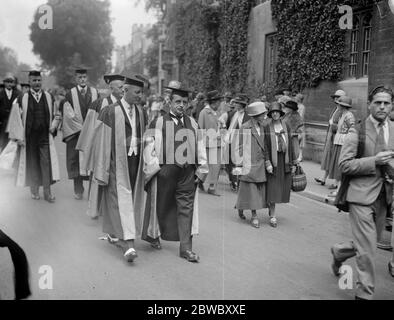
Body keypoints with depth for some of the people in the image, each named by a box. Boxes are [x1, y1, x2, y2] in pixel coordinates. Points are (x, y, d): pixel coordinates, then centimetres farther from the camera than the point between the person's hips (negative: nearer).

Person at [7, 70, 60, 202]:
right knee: (32, 164, 8)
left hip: (45, 136, 1)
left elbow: (53, 114, 14)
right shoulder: (22, 99, -2)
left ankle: (47, 192, 1)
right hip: (29, 137, -1)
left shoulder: (49, 97, 5)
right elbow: (16, 118, -2)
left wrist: (53, 125, -4)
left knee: (46, 163, -5)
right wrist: (18, 137, -7)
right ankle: (34, 190, 23)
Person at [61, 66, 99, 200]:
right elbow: (69, 115, -4)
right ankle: (78, 190, 8)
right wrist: (82, 128, -10)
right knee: (77, 161, 1)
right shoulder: (70, 94, 3)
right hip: (75, 133, -1)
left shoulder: (95, 93, 8)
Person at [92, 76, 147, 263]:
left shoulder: (140, 112, 8)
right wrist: (102, 170, -11)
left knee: (132, 198, 13)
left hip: (135, 160, 6)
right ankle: (128, 244, -9)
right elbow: (102, 141, -10)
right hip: (118, 161, -6)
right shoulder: (111, 112, -10)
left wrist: (146, 162, 10)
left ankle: (114, 234, 33)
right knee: (122, 199, -8)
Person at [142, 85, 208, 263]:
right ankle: (152, 235, 34)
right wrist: (152, 166, -10)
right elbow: (149, 146, -2)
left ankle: (186, 248, 4)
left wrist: (201, 168, 8)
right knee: (161, 206, 10)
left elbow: (200, 146, 13)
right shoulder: (159, 123, 0)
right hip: (164, 171, -3)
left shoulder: (192, 123, 12)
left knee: (186, 208, 0)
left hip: (187, 172, 3)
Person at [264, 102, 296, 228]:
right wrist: (267, 163, -15)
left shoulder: (286, 126, 6)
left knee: (282, 188, 9)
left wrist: (293, 163, 7)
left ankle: (271, 207, 32)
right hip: (273, 160, -4)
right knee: (272, 188, -4)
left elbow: (290, 145, 8)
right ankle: (273, 216, 2)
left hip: (285, 160, 4)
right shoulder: (266, 128, -4)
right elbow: (265, 147, -7)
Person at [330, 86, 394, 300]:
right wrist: (374, 161, -20)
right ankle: (365, 294, 13)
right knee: (366, 250, -3)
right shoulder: (357, 132, -7)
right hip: (361, 196, -5)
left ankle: (338, 252, 46)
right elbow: (344, 165, -10)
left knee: (370, 244, 18)